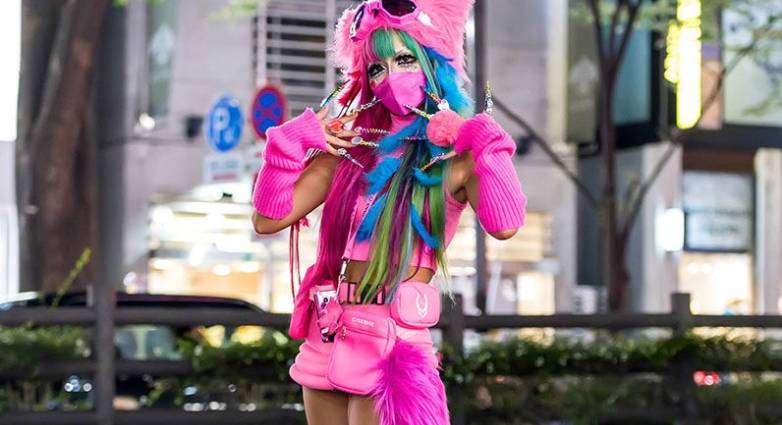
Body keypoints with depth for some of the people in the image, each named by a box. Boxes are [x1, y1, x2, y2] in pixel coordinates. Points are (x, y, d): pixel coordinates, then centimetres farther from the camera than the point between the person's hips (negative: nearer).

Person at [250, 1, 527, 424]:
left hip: (394, 339, -5)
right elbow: (269, 219, 4)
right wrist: (290, 143, -4)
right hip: (327, 336, 5)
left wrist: (485, 144, -17)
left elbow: (504, 225, -22)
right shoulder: (350, 144, 9)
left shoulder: (456, 154, -3)